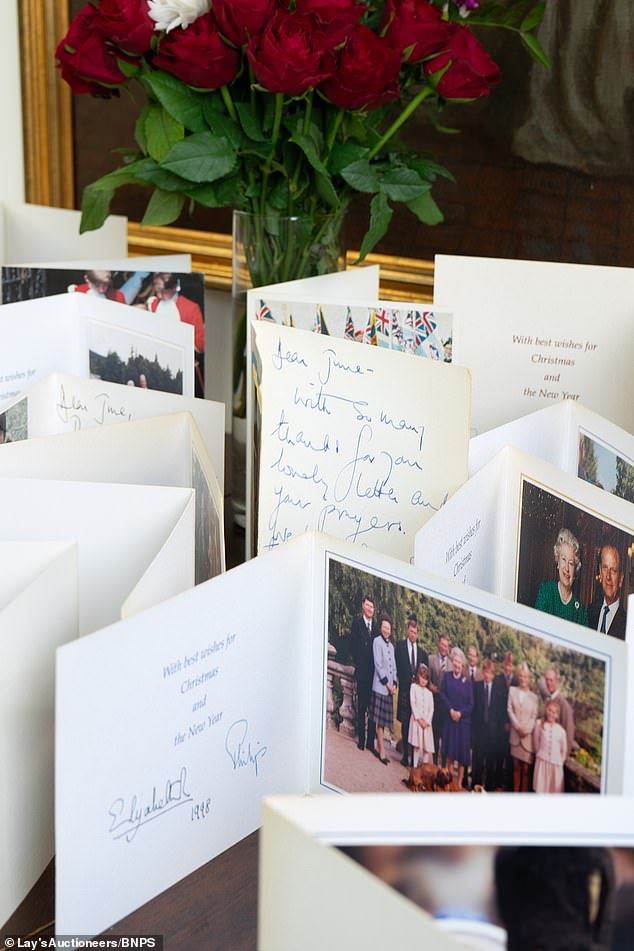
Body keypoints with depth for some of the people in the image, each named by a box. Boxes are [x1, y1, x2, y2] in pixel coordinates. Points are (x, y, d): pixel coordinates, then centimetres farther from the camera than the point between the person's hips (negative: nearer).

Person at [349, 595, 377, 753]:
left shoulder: (376, 626, 9)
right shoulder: (357, 623, 0)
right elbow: (353, 646, -1)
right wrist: (358, 664, -4)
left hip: (374, 672, 3)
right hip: (362, 672, -3)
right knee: (362, 706, 2)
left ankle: (371, 741, 7)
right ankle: (361, 739, 7)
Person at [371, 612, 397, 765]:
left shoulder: (391, 645, 16)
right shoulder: (377, 641, -6)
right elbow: (378, 664, -11)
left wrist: (394, 684, 2)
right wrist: (387, 684, -12)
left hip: (389, 687, 7)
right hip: (380, 686, -7)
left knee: (384, 719, 8)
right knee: (380, 720, -6)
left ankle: (379, 747, 14)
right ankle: (382, 751, -7)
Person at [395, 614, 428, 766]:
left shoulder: (422, 653, 14)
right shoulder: (400, 646, 5)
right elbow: (398, 668, 1)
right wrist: (408, 679, -6)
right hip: (405, 690, -2)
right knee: (405, 723, -1)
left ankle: (415, 754, 0)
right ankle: (405, 754, 3)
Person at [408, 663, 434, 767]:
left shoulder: (429, 692, 18)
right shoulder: (414, 687, 7)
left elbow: (431, 709, 10)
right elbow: (412, 703, -1)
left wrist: (427, 721, -6)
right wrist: (419, 719, -9)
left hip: (426, 722, 3)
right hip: (416, 720, -3)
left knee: (427, 746, -5)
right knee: (417, 746, -10)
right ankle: (416, 766, -7)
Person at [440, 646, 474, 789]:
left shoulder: (468, 682, -1)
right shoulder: (447, 676, 2)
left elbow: (471, 703, 0)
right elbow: (443, 694, -1)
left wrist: (460, 713, -14)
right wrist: (451, 710, -12)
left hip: (463, 720, 0)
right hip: (450, 718, 1)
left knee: (462, 752, 1)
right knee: (450, 750, 4)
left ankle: (459, 782, 7)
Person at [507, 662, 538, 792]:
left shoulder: (533, 696, 7)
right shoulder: (512, 690, 7)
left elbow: (534, 717, 2)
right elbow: (509, 709, 1)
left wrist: (526, 730, -13)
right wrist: (518, 727, -9)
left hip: (528, 736, -1)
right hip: (515, 735, 1)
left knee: (526, 769, -2)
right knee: (516, 766, 6)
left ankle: (524, 795, 1)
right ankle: (515, 793, 12)